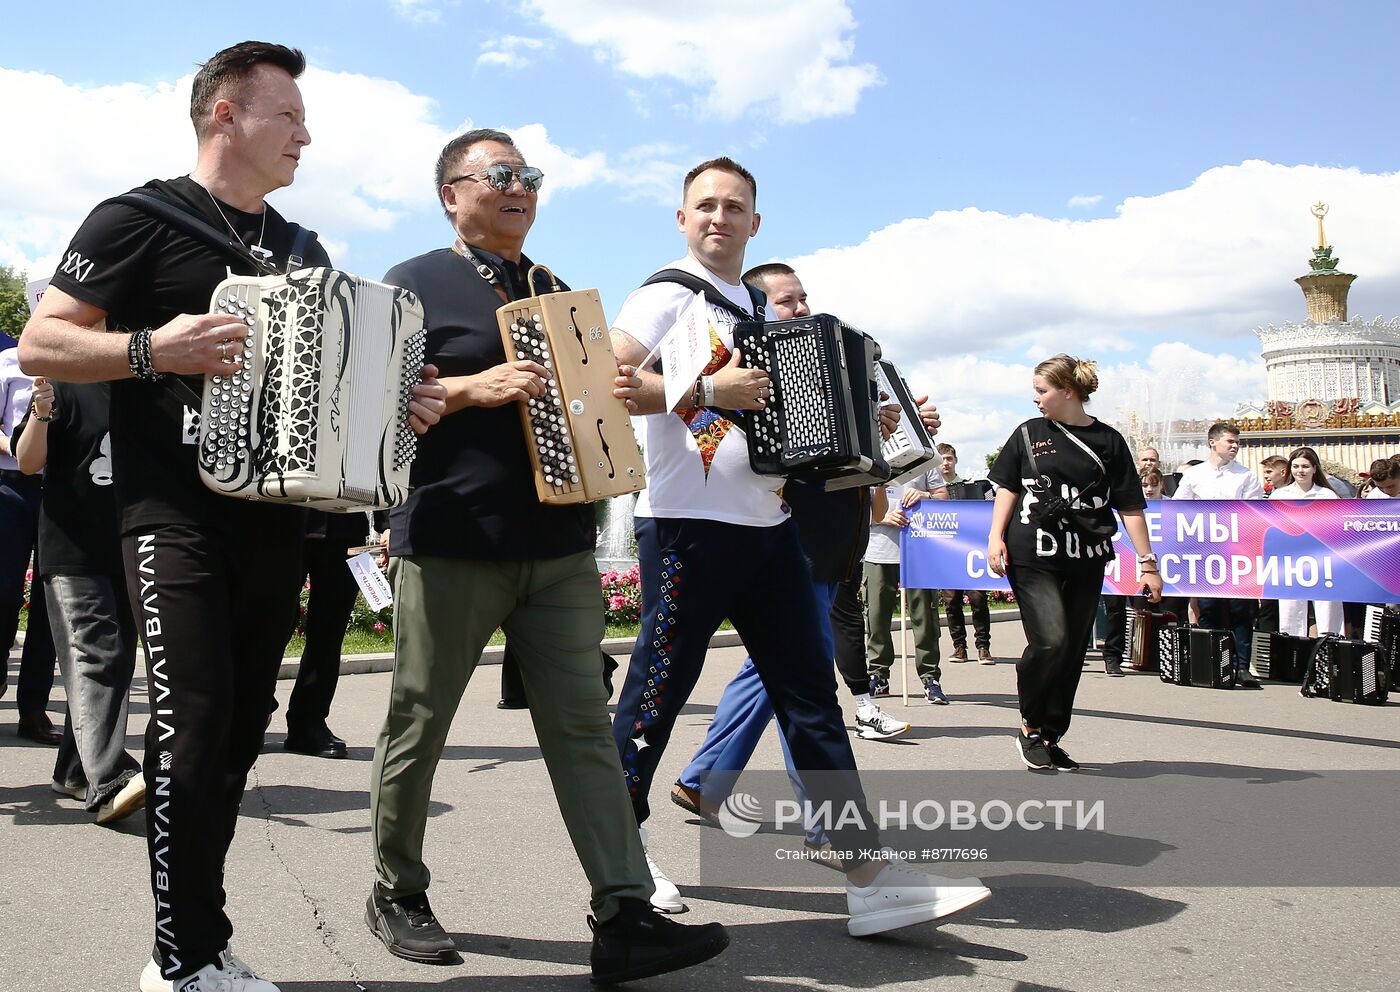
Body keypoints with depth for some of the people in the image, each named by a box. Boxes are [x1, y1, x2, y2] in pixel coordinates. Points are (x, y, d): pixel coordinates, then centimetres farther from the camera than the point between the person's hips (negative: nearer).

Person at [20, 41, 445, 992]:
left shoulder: (304, 251, 18)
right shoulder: (138, 221, -1)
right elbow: (40, 344, -4)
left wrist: (400, 403, 5)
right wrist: (152, 349, -20)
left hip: (278, 519, 6)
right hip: (176, 514, -6)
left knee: (243, 726, 8)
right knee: (195, 719, -13)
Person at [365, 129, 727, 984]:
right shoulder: (415, 286, 2)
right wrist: (474, 388, -18)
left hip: (558, 543, 5)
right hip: (452, 544, -4)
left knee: (583, 725, -2)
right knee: (420, 727, 6)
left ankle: (625, 919, -3)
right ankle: (397, 894, 26)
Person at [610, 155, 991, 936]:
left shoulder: (763, 311, 18)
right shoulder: (666, 297, -4)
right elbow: (606, 383, -18)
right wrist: (708, 388, -24)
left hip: (769, 528, 7)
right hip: (688, 527, -7)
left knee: (811, 693, 5)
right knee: (659, 690, 2)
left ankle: (871, 878, 8)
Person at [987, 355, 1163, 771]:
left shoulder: (1108, 441, 5)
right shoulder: (1029, 434, 6)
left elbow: (1130, 506, 5)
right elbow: (1008, 488, 11)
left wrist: (1147, 562, 2)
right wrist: (996, 536, -3)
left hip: (1085, 563, 2)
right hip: (1033, 557, -2)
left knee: (1073, 650, 6)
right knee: (1050, 641, -17)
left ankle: (1051, 738, 20)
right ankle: (1030, 727, 4)